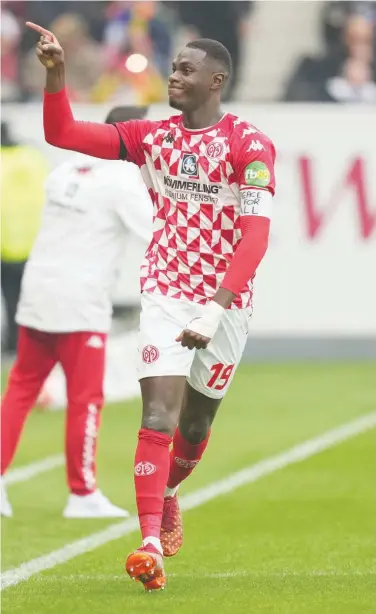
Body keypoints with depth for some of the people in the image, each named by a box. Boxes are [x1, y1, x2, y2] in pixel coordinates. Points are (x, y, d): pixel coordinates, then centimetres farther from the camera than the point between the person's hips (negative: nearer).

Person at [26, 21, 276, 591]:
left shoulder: (250, 146, -11)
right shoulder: (153, 137, 4)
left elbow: (254, 238, -18)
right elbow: (62, 134, 5)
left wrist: (215, 310, -27)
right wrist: (55, 72, -10)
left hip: (225, 304, -2)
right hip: (165, 295, 2)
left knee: (196, 422, 13)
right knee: (159, 415, -15)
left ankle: (166, 494, 44)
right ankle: (152, 543, -20)